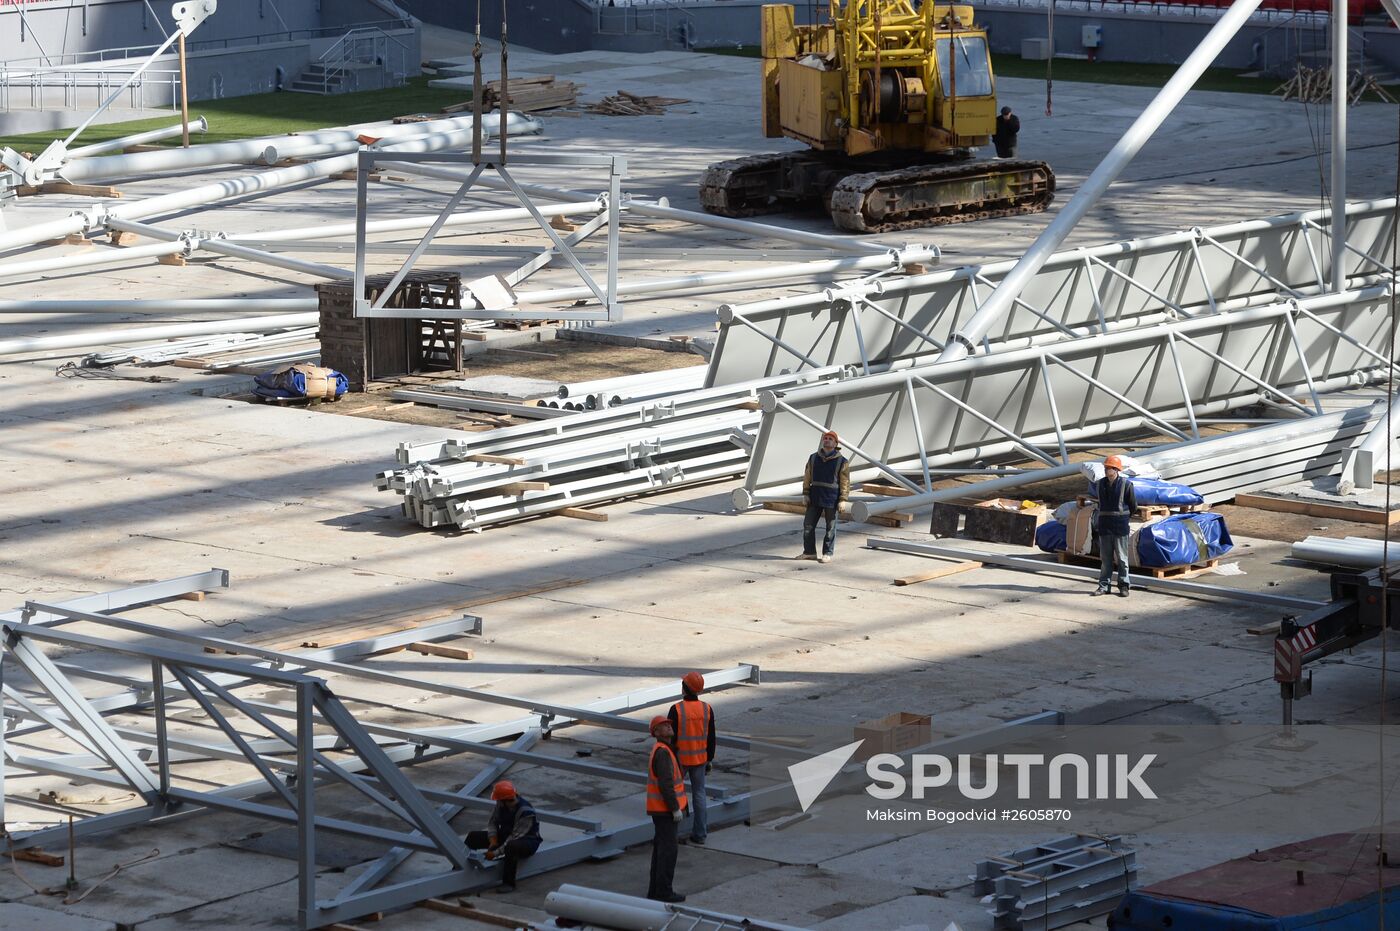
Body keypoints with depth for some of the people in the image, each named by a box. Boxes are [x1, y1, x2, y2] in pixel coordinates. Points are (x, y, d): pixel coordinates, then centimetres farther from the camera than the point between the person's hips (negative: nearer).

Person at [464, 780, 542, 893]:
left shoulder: (526, 812, -31)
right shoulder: (501, 805, -11)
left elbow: (515, 837, -31)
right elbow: (492, 823, -1)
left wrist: (496, 853, -30)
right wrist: (493, 842, -17)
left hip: (527, 840, -8)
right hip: (505, 835, 8)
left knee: (511, 846, -44)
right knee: (473, 836, 1)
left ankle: (508, 883, -34)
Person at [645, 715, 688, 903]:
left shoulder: (659, 751, 14)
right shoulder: (662, 752, -19)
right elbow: (665, 783, -25)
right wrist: (676, 808, -22)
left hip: (660, 809, 10)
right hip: (665, 809, -10)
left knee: (660, 848, 13)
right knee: (668, 849, -6)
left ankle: (655, 890, 16)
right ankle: (664, 892, -4)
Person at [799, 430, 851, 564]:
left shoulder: (841, 461, -3)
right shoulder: (813, 458, 8)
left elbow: (845, 482, -4)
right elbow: (807, 477, 11)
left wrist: (843, 500, -10)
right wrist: (805, 494, 3)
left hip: (831, 498, -4)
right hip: (815, 497, 4)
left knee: (830, 527, 3)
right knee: (808, 525, 4)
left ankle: (828, 554, 11)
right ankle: (809, 552, 15)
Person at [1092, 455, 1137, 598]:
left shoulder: (1126, 484, -7)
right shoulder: (1101, 483, 7)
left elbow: (1133, 506, 3)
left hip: (1119, 525, -4)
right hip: (1104, 524, 4)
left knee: (1122, 558, 1)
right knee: (1105, 558, 7)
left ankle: (1123, 586, 6)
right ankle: (1103, 586, 11)